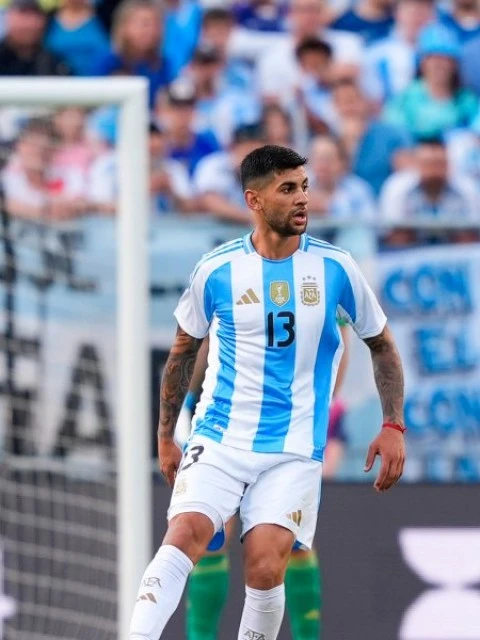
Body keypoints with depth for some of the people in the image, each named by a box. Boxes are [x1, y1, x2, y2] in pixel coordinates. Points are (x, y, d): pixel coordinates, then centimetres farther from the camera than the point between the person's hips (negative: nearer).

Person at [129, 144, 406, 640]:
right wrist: (165, 436, 15)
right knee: (185, 535, -22)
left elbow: (381, 345, 12)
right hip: (218, 437, 0)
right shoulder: (217, 270, -1)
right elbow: (183, 352, 14)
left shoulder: (335, 268, 0)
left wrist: (393, 426, 2)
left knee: (265, 565, -15)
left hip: (293, 450, 0)